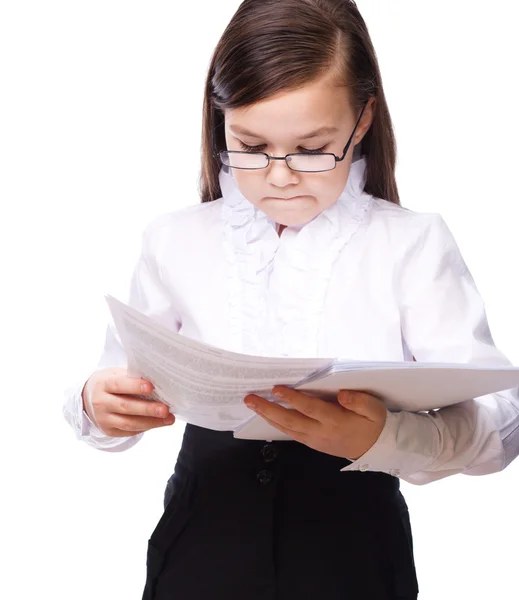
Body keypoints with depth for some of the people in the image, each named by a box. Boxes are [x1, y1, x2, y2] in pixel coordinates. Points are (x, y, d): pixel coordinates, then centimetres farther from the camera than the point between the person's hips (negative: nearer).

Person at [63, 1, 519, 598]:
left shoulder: (415, 244, -7)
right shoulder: (175, 241, 1)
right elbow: (123, 393, 4)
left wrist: (384, 438, -35)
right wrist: (99, 408, -20)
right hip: (202, 547, 2)